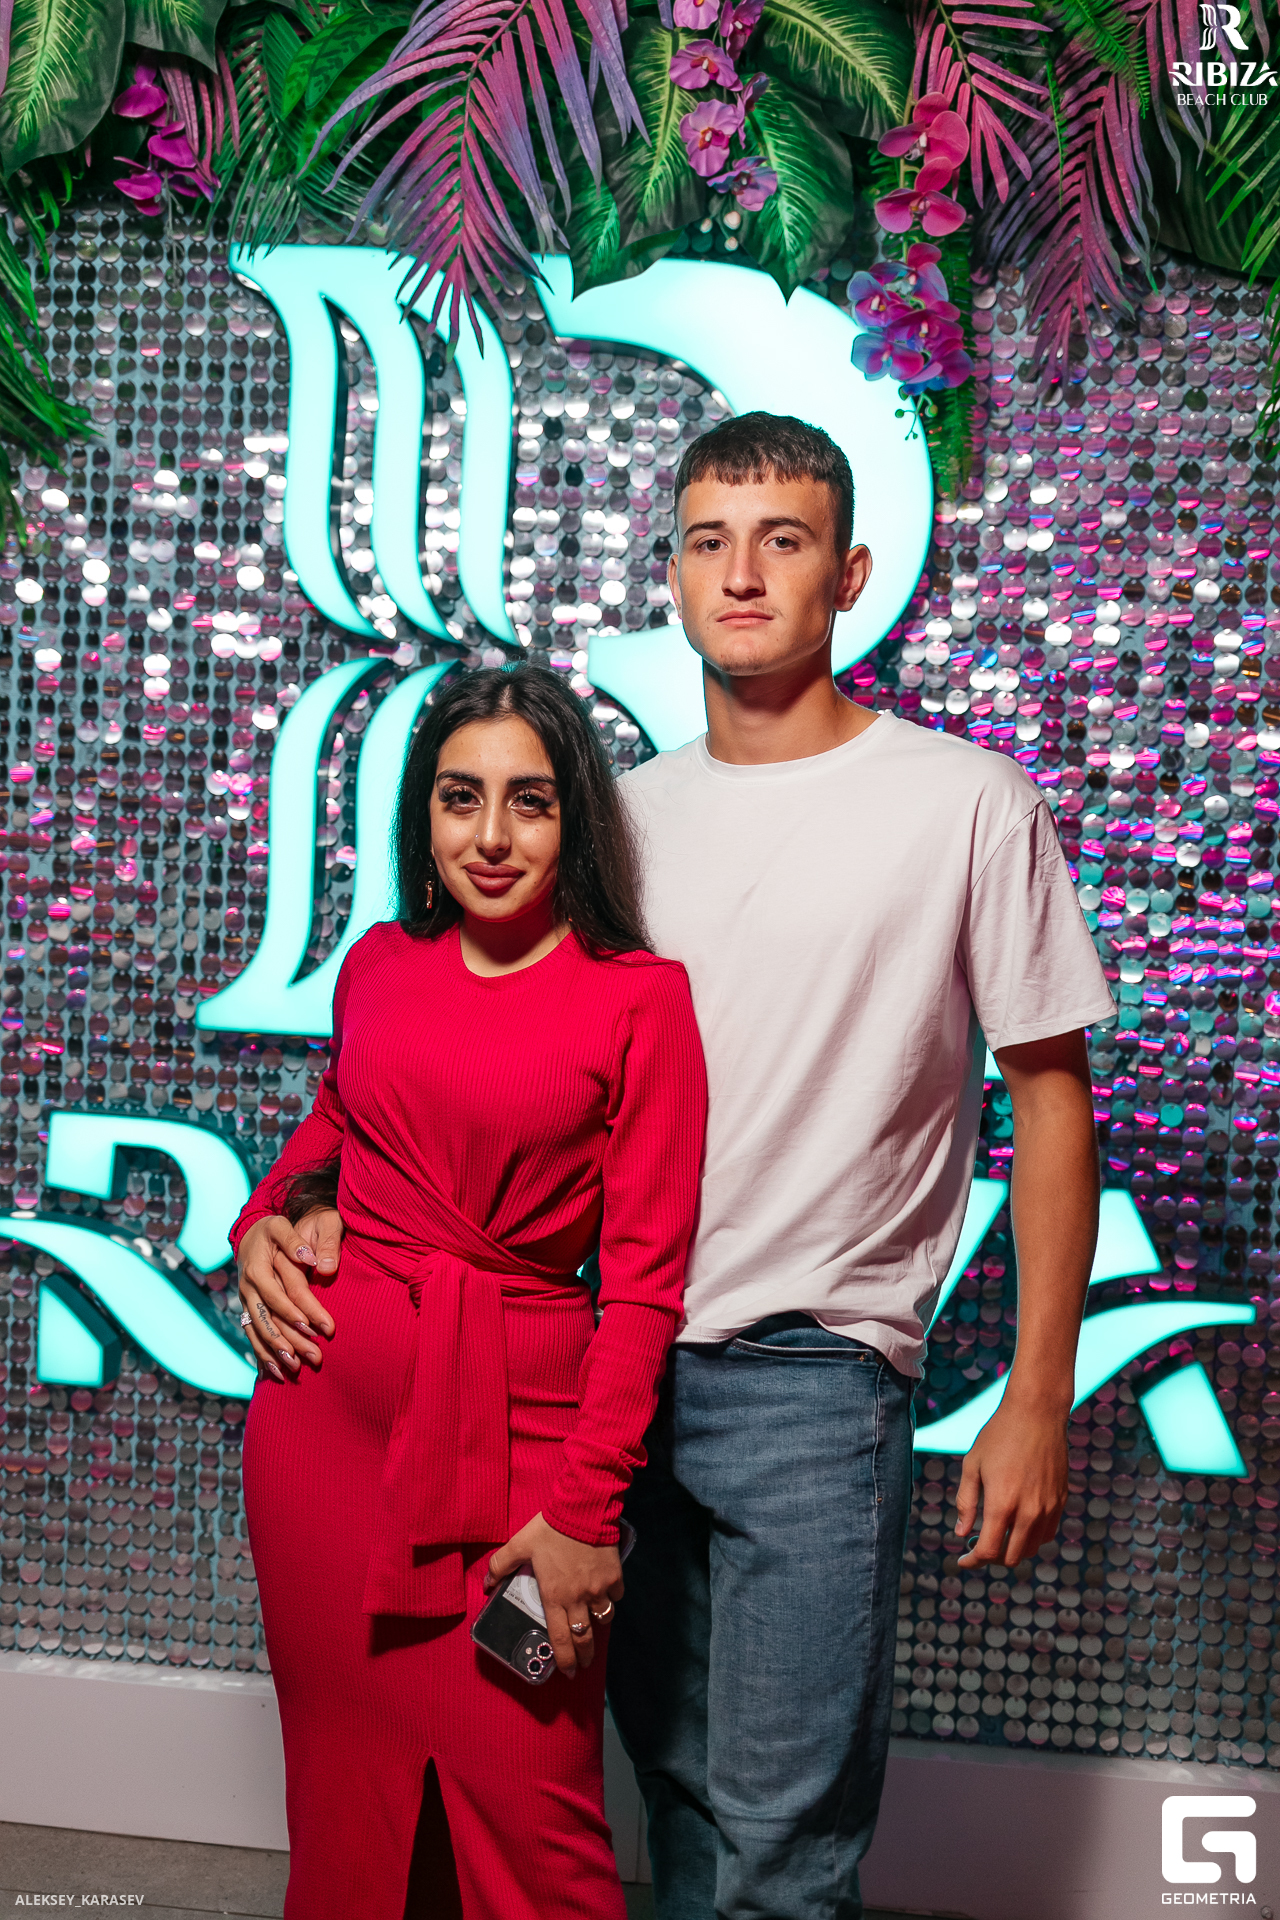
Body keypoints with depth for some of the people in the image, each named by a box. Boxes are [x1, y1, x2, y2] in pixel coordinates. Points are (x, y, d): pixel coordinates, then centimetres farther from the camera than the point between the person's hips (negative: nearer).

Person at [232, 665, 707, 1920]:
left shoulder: (640, 999, -6)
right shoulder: (378, 964, 6)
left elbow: (645, 1275, -8)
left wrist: (585, 1508, -11)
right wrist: (265, 1221, 8)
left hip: (515, 1416, -4)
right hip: (328, 1395, 4)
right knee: (347, 1780, 15)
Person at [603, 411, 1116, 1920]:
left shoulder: (968, 804, -7)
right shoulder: (627, 812, 6)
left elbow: (1051, 1096, -3)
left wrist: (1038, 1399, -5)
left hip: (813, 1378, -4)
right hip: (623, 1362, 5)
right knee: (673, 1783, 19)